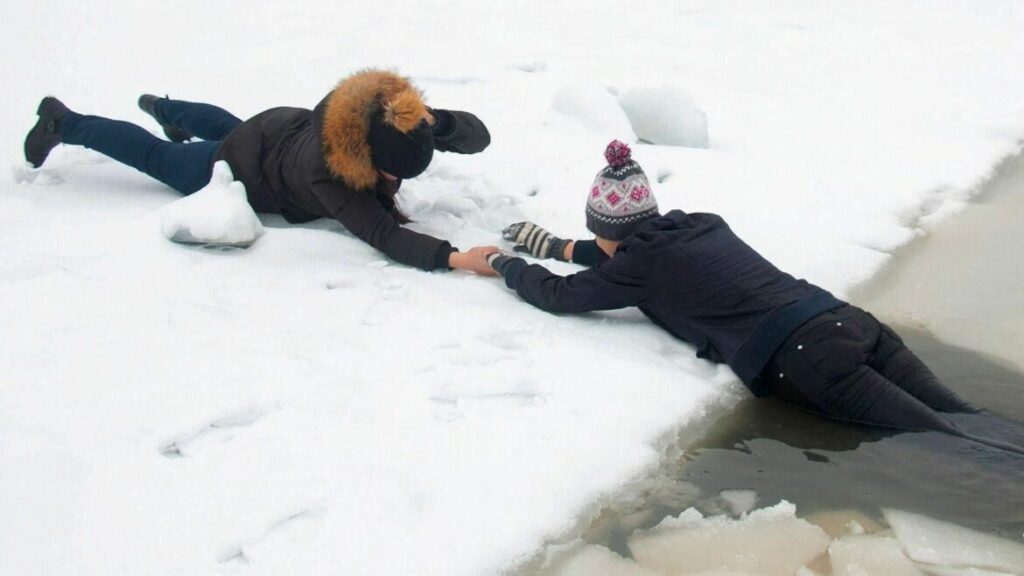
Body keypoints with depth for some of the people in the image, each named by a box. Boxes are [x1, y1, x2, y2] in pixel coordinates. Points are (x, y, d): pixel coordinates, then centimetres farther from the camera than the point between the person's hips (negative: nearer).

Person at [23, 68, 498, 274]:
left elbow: (478, 137, -28)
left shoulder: (393, 118, -32)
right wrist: (453, 258, -66)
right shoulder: (326, 172, -48)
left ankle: (163, 107, 68)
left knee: (226, 127, 39)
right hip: (241, 172, -6)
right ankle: (62, 123, 43)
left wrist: (436, 123, -50)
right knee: (155, 156, 20)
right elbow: (382, 235, -53)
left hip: (285, 128, 6)